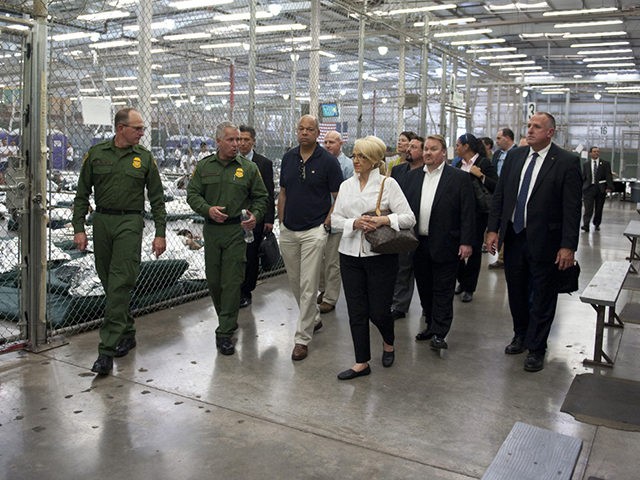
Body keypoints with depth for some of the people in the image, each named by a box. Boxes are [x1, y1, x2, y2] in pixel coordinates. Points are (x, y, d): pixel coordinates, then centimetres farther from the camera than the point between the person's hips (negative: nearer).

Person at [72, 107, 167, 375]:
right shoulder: (96, 154, 6)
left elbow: (157, 199, 6)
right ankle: (127, 332, 26)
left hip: (130, 223, -3)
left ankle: (108, 348, -10)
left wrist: (160, 233, 1)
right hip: (102, 221, 3)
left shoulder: (144, 158, 3)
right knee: (108, 282, 9)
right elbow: (82, 194, 9)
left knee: (120, 284, -10)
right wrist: (79, 228, 1)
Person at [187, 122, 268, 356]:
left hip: (236, 231, -2)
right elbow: (192, 193, 6)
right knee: (213, 280, 10)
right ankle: (227, 319, 32)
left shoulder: (249, 168, 3)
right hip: (211, 229, 3)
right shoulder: (204, 166, 6)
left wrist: (255, 216, -12)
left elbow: (261, 197, 7)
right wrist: (208, 209, -13)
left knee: (232, 282, -6)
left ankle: (225, 333, 0)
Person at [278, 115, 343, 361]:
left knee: (308, 286, -4)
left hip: (314, 231, -5)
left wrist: (326, 224, -10)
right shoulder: (288, 157, 7)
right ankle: (313, 318, 37)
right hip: (288, 231, 6)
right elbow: (283, 193, 13)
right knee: (295, 282, 15)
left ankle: (302, 338, 3)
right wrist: (281, 222, 8)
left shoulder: (328, 160, -7)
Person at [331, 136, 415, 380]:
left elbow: (409, 218, -8)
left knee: (379, 311, 1)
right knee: (356, 312, 7)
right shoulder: (346, 185, 9)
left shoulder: (388, 184, -4)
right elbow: (335, 218, 6)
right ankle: (362, 362, 20)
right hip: (350, 255, 4)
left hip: (380, 256, -4)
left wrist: (384, 220, -22)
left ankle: (388, 343, 35)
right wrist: (355, 223, -12)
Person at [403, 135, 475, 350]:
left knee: (442, 291, 1)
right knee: (424, 288, 14)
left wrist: (466, 242, -12)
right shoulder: (412, 176, 9)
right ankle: (431, 325, 28)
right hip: (418, 244, 5)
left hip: (445, 245, -5)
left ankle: (439, 333, 6)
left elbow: (467, 213, -7)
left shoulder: (459, 177, -4)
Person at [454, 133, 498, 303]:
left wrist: (481, 176, -24)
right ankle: (462, 281, 27)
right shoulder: (460, 164, 11)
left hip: (477, 213, -6)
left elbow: (497, 187, -17)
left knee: (474, 249, 3)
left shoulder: (484, 163, -9)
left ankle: (469, 288, 14)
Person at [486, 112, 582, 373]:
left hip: (544, 241, -4)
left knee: (542, 297, 7)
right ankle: (521, 336, 37)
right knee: (516, 292, 17)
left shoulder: (567, 161, -9)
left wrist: (568, 246, -15)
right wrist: (493, 229, 2)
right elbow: (499, 195, 8)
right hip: (513, 235, 5)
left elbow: (572, 207, -11)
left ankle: (536, 349, 20)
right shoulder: (514, 156, 5)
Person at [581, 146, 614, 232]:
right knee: (588, 208, -10)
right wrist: (580, 189, 6)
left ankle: (596, 224, 22)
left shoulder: (605, 164, 5)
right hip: (589, 188, -1)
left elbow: (609, 176, -1)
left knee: (599, 209, 8)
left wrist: (609, 187, -14)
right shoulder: (586, 164, 9)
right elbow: (583, 177, 10)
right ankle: (586, 225, -13)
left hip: (601, 189, 1)